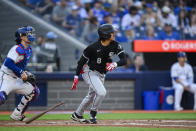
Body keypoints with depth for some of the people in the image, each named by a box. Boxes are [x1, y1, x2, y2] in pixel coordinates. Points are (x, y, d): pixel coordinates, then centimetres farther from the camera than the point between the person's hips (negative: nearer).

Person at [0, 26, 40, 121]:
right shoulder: (18, 49, -18)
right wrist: (21, 73, -25)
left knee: (34, 91, 14)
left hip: (16, 80, 10)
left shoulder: (28, 50, 12)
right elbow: (8, 63, -28)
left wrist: (25, 73, 9)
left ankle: (17, 115, 16)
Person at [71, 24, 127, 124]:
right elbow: (82, 60, -14)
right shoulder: (93, 47, -24)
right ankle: (93, 114, -3)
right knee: (101, 92, -25)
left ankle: (77, 115, 37)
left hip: (101, 75, 7)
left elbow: (124, 60, -19)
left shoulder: (115, 45, -12)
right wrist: (76, 77, -16)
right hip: (90, 72, -7)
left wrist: (115, 64, -40)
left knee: (92, 96, 19)